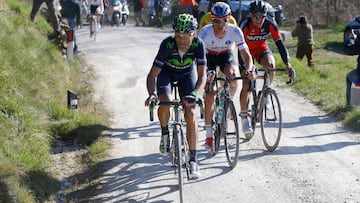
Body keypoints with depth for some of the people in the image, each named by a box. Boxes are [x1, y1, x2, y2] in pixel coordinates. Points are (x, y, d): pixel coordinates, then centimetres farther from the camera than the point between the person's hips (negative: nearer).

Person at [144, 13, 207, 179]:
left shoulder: (198, 44, -33)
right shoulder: (167, 44, -35)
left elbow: (202, 75, -33)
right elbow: (153, 74, -33)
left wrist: (194, 94, -51)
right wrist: (151, 94, -51)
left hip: (187, 74, 1)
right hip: (166, 72, -1)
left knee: (190, 114, -13)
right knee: (165, 103, -29)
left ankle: (193, 160, -7)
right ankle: (165, 133, 3)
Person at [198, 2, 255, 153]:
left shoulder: (235, 31, -28)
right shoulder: (205, 32, -32)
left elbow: (246, 54, -28)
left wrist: (249, 69, -49)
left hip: (226, 56, 1)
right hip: (209, 57, -1)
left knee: (233, 76, -32)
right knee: (210, 95, -13)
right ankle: (209, 135, -4)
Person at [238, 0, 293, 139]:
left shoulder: (270, 24, -24)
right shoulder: (245, 24, -30)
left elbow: (280, 44, -24)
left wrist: (287, 64, -35)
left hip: (261, 48, 2)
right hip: (246, 50, -2)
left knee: (270, 65, -32)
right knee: (245, 85, -11)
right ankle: (244, 119, 0)